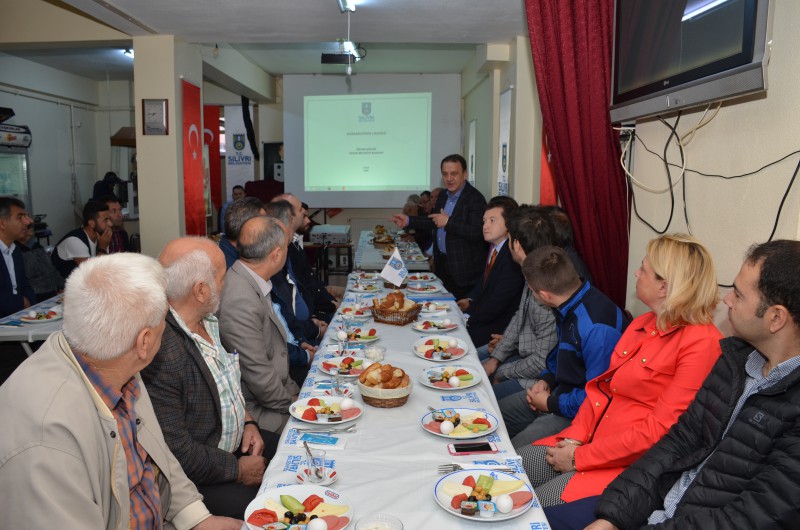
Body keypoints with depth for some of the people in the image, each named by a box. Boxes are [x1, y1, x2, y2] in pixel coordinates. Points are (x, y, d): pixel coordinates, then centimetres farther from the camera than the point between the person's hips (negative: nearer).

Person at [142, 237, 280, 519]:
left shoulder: (208, 319, -2)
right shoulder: (159, 352, -30)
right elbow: (175, 451, -25)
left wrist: (248, 422, 1)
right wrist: (238, 470, -14)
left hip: (238, 442, 9)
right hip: (198, 479, -8)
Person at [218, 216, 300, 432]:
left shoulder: (254, 285, 4)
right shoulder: (241, 301, -27)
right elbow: (258, 376, -23)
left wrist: (293, 390, 10)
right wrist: (293, 403, -9)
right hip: (254, 412, -9)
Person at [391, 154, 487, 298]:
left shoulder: (475, 199, -17)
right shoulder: (443, 196, 10)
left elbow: (478, 233, -25)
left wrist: (448, 222, -26)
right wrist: (409, 221, 14)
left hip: (463, 269, -8)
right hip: (442, 263, 8)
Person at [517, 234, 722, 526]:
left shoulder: (702, 343, -18)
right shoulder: (641, 324, 8)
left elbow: (659, 430, -21)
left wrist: (580, 457, -16)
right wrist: (574, 437, -5)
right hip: (590, 441, 8)